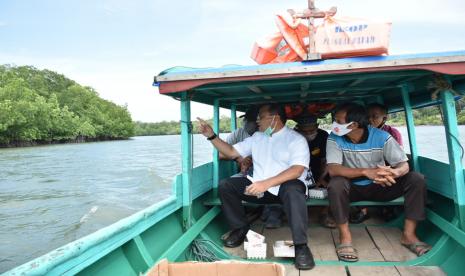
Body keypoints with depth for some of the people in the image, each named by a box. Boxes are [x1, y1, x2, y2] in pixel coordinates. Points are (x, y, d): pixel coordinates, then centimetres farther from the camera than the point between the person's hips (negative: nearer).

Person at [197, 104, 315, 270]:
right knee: (225, 186, -11)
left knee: (293, 189, -40)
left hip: (285, 186, -5)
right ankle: (240, 228, 6)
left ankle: (300, 245, -28)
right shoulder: (256, 137, 12)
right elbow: (231, 152, 14)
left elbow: (297, 170, -21)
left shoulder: (296, 139, -7)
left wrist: (267, 183, -33)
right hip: (259, 186, 6)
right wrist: (211, 136, 2)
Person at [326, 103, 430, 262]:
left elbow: (404, 165, -15)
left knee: (416, 179, -18)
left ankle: (409, 234, -7)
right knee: (336, 184, -35)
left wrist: (393, 173, -42)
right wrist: (366, 172, -44)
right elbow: (333, 169, -29)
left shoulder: (382, 137, -15)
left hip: (379, 187, 2)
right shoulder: (335, 139, -17)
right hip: (352, 188, -2)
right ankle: (345, 236, -19)